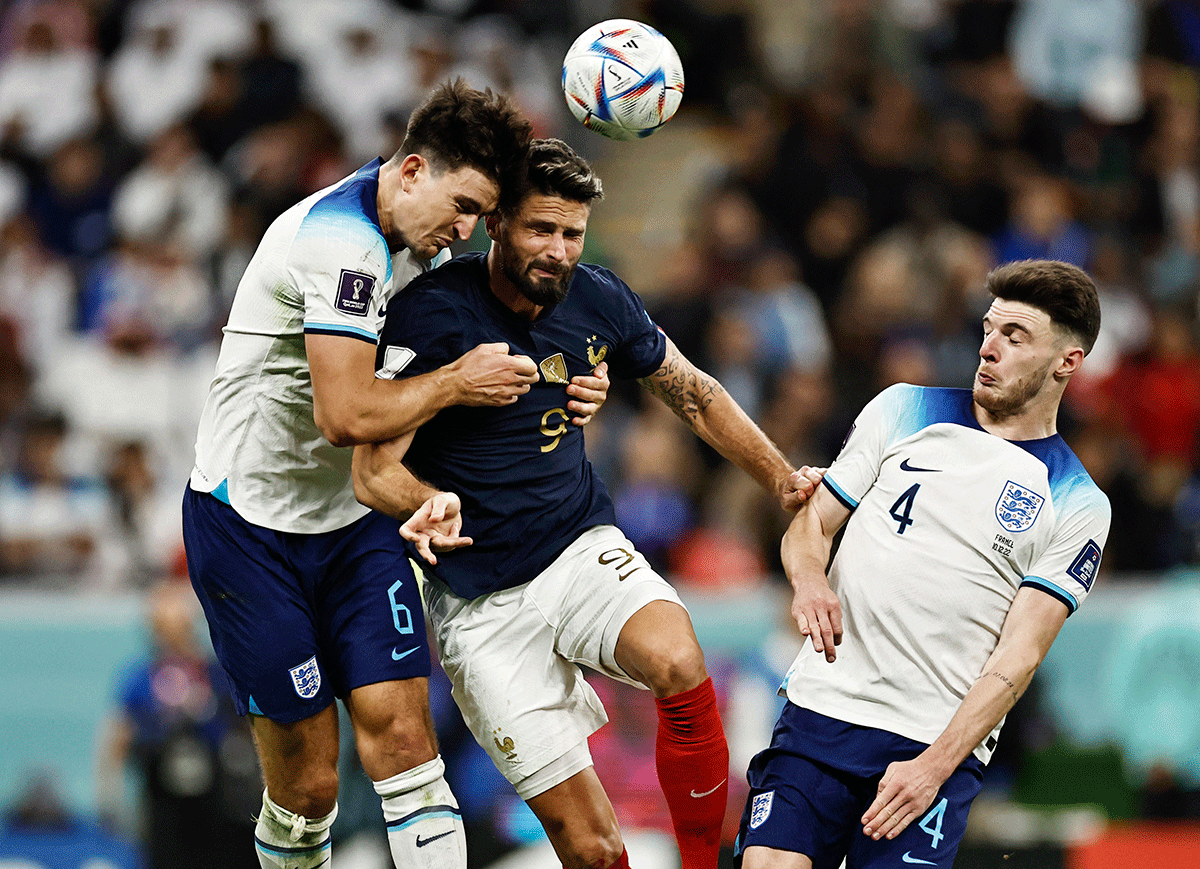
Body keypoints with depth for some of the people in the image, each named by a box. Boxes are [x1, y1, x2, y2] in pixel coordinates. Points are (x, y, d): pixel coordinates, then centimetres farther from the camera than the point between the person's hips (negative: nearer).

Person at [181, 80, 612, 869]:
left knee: (402, 737, -9)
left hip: (353, 518, 7)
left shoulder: (421, 242, 6)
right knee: (307, 780, -4)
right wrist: (457, 382, -16)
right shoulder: (342, 240, -23)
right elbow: (347, 414, -29)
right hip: (249, 518, -7)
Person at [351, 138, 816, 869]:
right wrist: (433, 505, -39)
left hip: (584, 549, 3)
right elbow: (374, 470, -18)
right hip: (483, 601, -3)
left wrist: (791, 486, 16)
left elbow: (695, 396, 17)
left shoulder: (599, 301, 0)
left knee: (680, 666, -31)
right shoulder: (432, 314, -15)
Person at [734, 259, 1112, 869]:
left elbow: (1017, 657, -4)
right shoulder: (904, 410, 11)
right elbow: (810, 521, 12)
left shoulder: (1078, 506, 3)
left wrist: (934, 767, -16)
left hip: (941, 743, -1)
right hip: (822, 706, 1)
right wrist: (809, 579, -12)